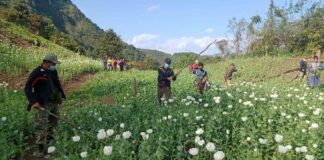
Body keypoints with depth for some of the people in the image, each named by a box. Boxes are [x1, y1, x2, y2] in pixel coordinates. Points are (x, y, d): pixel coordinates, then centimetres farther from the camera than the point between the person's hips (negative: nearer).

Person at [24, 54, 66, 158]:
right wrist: (33, 101, -23)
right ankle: (40, 148, 0)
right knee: (41, 125, -8)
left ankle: (49, 141, 37)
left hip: (54, 102, 7)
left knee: (53, 121, 18)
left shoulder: (53, 71, 5)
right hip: (42, 104, -7)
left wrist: (61, 95, 17)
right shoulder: (37, 73, -15)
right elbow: (27, 88, -15)